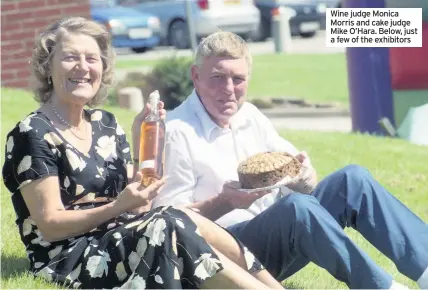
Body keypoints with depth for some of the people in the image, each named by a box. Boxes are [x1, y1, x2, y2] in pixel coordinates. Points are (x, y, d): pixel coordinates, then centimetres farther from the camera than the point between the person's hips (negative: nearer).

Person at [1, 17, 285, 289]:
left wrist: (142, 144, -4)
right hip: (66, 260, -6)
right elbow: (50, 225, -13)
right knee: (174, 227, -26)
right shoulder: (33, 135, -8)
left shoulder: (105, 124, 12)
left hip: (118, 240, 6)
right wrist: (118, 207, -24)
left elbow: (138, 207, 7)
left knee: (188, 221, -21)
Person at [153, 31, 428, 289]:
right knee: (297, 206, -35)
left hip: (282, 228, 8)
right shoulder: (176, 133, -10)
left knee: (352, 179, -11)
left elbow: (304, 181, 14)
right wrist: (224, 202, -27)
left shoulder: (250, 116, 12)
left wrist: (304, 174, -10)